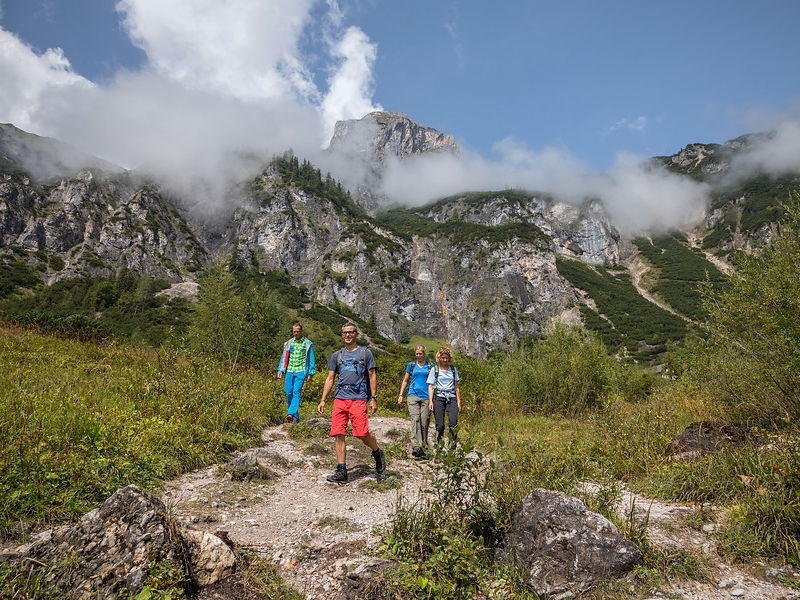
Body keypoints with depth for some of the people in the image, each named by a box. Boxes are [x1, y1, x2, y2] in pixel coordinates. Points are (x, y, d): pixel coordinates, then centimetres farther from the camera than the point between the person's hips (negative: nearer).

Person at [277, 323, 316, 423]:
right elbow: (284, 357, 17)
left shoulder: (307, 343, 5)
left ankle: (291, 414, -24)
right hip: (289, 371, 4)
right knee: (288, 393, 0)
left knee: (296, 392, -14)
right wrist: (280, 370, 8)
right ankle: (295, 416, 11)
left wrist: (310, 373, 0)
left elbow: (311, 359, 6)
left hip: (300, 371, -4)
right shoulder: (288, 343, 15)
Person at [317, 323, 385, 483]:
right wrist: (323, 400, 9)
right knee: (338, 435, -2)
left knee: (362, 433, -11)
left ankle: (377, 453, 19)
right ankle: (341, 471, 6)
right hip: (340, 398, 4)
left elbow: (372, 376, 6)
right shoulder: (337, 355, 17)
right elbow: (330, 379, 17)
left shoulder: (365, 353, 8)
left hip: (358, 398, -4)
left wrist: (373, 398, -2)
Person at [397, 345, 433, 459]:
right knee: (415, 419, -15)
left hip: (426, 396, 0)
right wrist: (400, 395, 12)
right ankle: (416, 447, -25)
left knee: (424, 422, -1)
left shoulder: (430, 366, 11)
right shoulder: (411, 365, 13)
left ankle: (423, 447, 12)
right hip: (413, 395, 0)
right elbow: (405, 381, 19)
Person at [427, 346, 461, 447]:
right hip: (439, 398, -2)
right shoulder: (434, 370, 6)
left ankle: (453, 445, -3)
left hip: (451, 398, 2)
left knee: (453, 422, -17)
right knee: (440, 425, -5)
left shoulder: (453, 370, 14)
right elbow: (430, 387, 3)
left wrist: (459, 402, 12)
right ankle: (439, 446, 12)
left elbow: (456, 387, 17)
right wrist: (430, 402, -7)